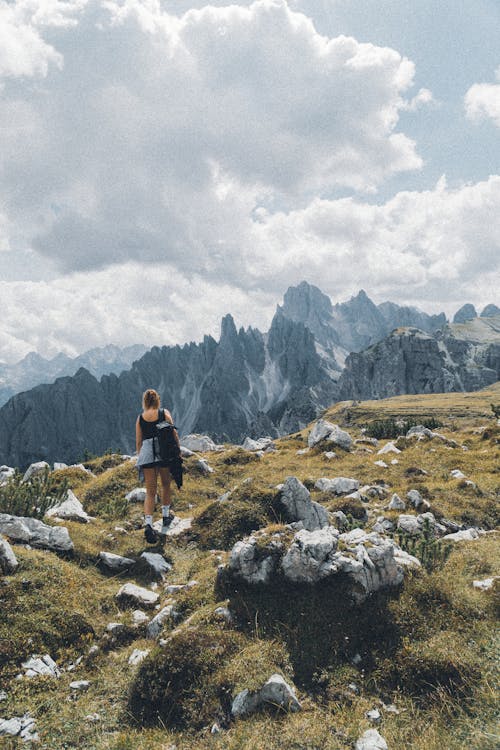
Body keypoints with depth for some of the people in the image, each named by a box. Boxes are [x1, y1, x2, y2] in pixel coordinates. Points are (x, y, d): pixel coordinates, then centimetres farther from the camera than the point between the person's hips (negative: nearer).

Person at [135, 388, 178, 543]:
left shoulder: (140, 418, 8)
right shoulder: (164, 413, 3)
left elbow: (138, 441, 10)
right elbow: (174, 434, 0)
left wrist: (140, 457, 21)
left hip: (146, 452, 1)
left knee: (150, 491, 3)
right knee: (166, 485, 20)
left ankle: (148, 524, -11)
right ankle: (166, 516, 32)